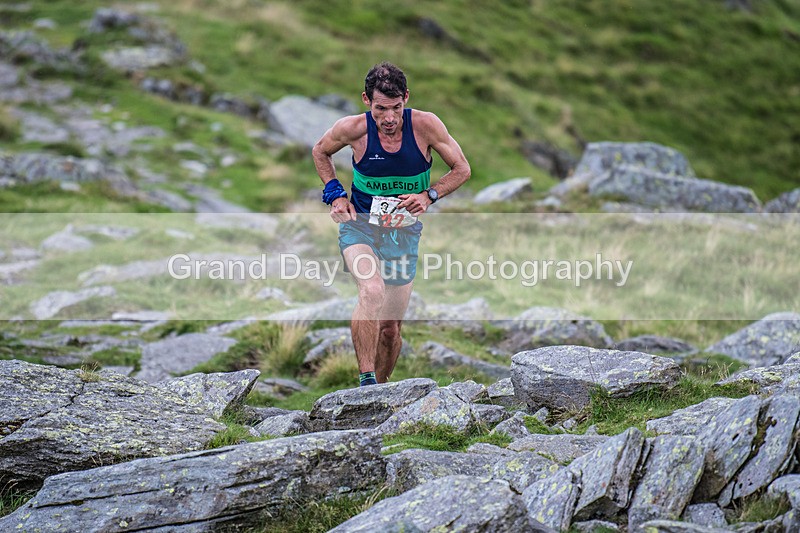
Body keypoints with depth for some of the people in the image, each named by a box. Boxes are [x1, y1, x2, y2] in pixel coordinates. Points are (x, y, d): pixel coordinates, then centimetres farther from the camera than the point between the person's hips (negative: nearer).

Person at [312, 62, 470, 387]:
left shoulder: (425, 125, -14)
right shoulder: (353, 129, -14)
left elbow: (462, 169, -1)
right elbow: (320, 152, 9)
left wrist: (428, 196, -16)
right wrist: (335, 194, -3)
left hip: (404, 231, 2)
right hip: (359, 225, -2)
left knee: (391, 327, 8)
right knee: (372, 292, -32)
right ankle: (366, 381, -25)